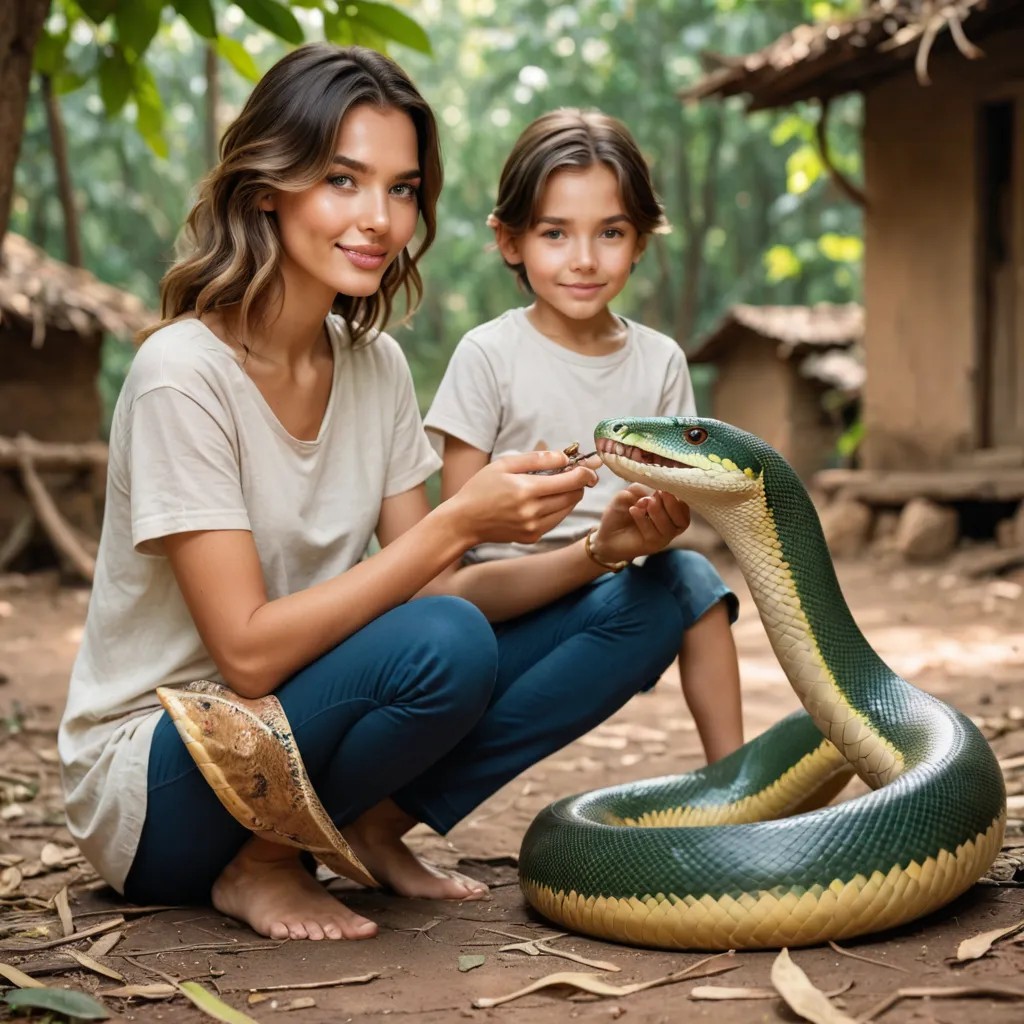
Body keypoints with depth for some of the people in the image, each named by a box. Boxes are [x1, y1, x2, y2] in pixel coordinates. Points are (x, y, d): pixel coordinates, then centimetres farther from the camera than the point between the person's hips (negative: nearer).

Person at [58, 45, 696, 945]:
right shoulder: (184, 373, -21)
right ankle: (262, 866, -10)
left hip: (308, 722, 7)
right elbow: (249, 653, -25)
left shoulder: (376, 365, 1)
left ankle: (374, 825, -1)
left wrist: (601, 548, -16)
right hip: (152, 784, -7)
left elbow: (426, 590, -1)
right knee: (444, 645, -35)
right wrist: (458, 523, -30)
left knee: (640, 605, -3)